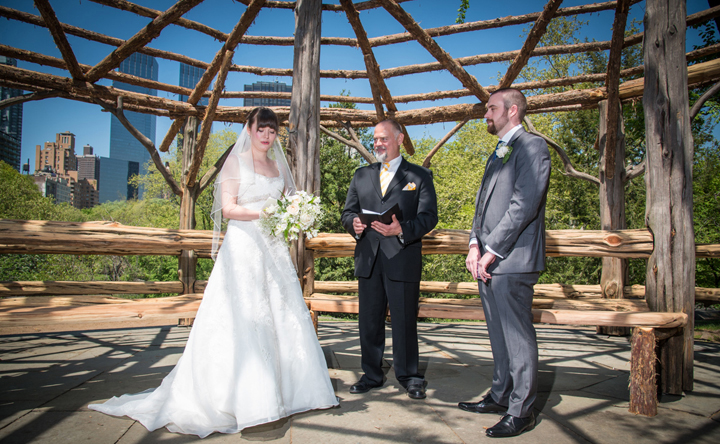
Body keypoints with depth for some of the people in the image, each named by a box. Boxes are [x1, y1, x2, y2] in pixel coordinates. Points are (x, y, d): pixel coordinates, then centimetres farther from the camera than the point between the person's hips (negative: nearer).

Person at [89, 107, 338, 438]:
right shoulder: (236, 162, 2)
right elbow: (228, 208, -8)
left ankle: (289, 389, 17)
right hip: (243, 248, -5)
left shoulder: (279, 165, 17)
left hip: (274, 249, 5)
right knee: (244, 319, -7)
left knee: (284, 317, 5)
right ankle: (248, 401, 0)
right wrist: (261, 213, -21)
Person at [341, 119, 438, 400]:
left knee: (405, 321, 3)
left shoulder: (420, 176, 7)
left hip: (403, 260, -3)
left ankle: (409, 377, 20)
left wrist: (402, 230, -21)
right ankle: (372, 375, 25)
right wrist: (354, 224, -10)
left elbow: (429, 216, -3)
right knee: (369, 320, 10)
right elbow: (348, 211, 14)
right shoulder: (362, 175, 18)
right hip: (368, 261, 4)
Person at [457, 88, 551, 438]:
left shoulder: (532, 146, -6)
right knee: (499, 336, 16)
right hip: (488, 262, 9)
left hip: (512, 261, -9)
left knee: (518, 338, 0)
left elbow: (524, 205, -16)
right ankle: (500, 397, 28)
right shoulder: (497, 154, 23)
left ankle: (521, 411, 11)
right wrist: (475, 245, 6)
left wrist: (492, 251, -17)